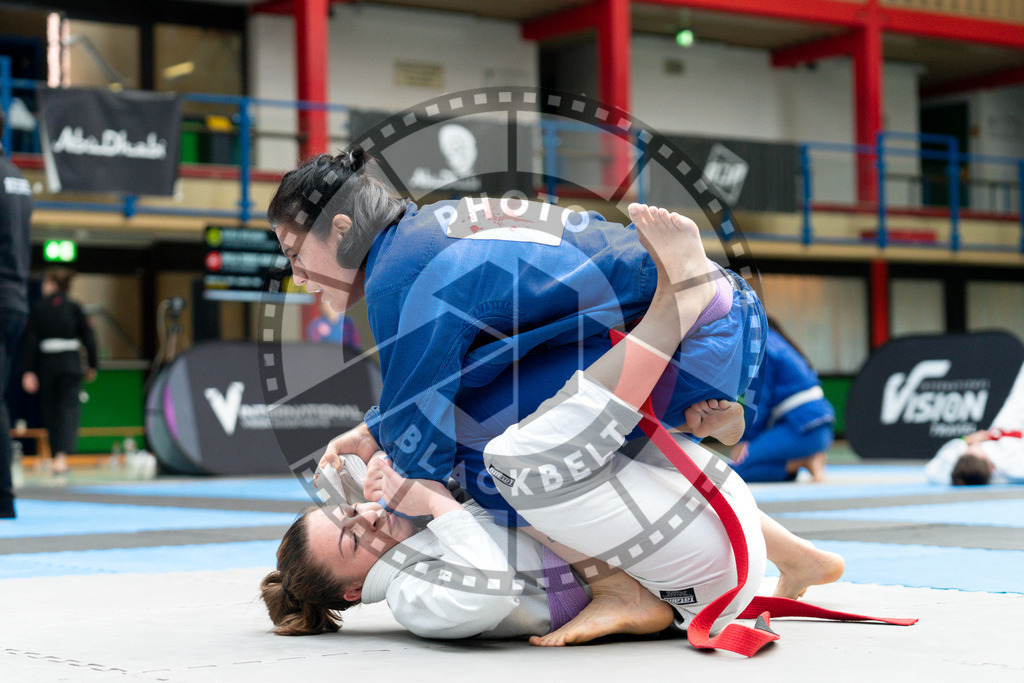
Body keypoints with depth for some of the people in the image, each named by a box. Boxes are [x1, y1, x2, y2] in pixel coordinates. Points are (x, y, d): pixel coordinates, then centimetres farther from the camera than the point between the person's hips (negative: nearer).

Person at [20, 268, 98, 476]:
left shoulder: (38, 308, -1)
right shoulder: (74, 308, 1)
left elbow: (31, 341, -4)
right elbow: (88, 337, 0)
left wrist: (29, 371, -2)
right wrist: (92, 366, 9)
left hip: (47, 363, 0)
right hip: (71, 363, 0)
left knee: (50, 410, 14)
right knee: (69, 408, -4)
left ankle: (57, 456, 19)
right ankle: (62, 456, -23)